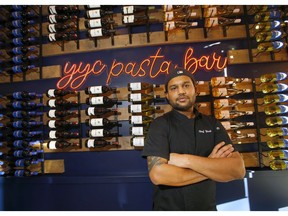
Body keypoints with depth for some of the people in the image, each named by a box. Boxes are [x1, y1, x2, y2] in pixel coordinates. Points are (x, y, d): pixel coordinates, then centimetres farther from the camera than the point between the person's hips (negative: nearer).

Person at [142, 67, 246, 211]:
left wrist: (186, 160, -23)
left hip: (207, 208, 3)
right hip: (168, 208, -3)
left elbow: (238, 169, -13)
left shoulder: (213, 124, -2)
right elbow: (157, 174, -25)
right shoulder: (159, 125, -12)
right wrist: (212, 166, -17)